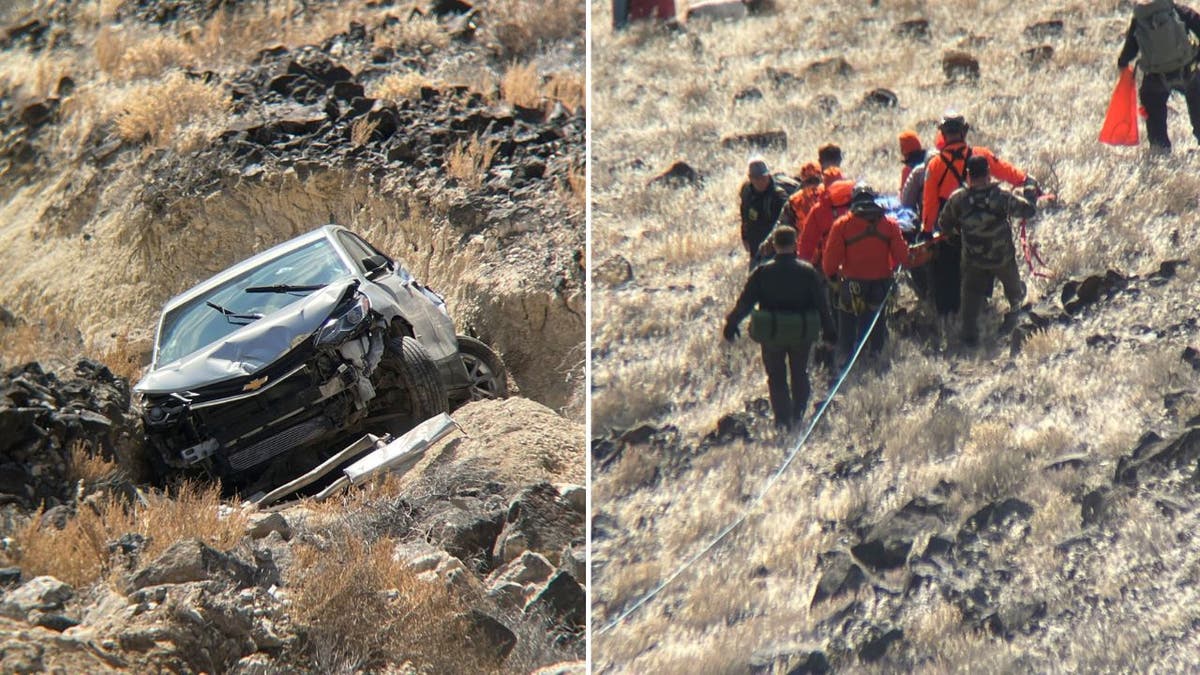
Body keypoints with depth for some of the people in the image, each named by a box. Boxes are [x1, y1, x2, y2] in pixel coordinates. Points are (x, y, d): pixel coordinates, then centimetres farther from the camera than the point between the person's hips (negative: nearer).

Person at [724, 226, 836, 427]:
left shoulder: (762, 272, -10)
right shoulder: (808, 271, -7)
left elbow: (745, 302, -7)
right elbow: (821, 304, -2)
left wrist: (731, 325, 3)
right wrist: (828, 330, 8)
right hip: (802, 334, 1)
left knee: (776, 378, 11)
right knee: (800, 374, 21)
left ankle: (782, 419, 6)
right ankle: (798, 416, 23)